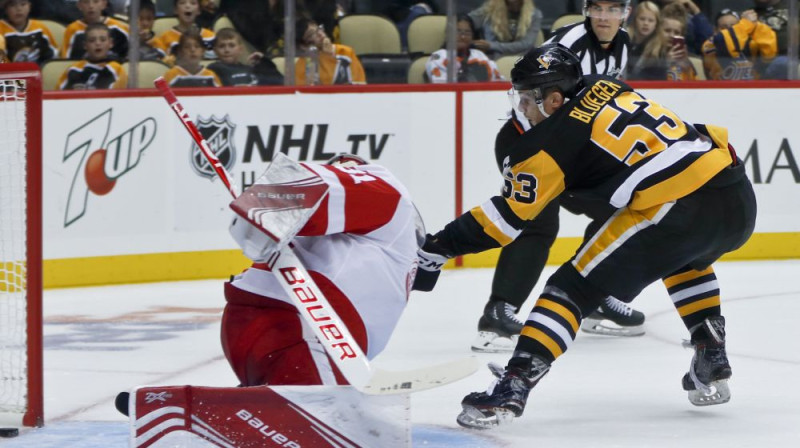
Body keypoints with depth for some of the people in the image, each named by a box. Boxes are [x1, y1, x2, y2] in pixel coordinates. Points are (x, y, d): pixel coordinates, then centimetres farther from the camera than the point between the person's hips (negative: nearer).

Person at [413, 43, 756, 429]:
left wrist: (439, 246, 4)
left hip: (679, 209, -7)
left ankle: (513, 386, -12)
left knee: (573, 286, -1)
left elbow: (509, 214, 0)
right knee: (685, 259, 39)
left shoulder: (555, 136, 1)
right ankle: (711, 364, 32)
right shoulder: (607, 88, 19)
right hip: (739, 198, 8)